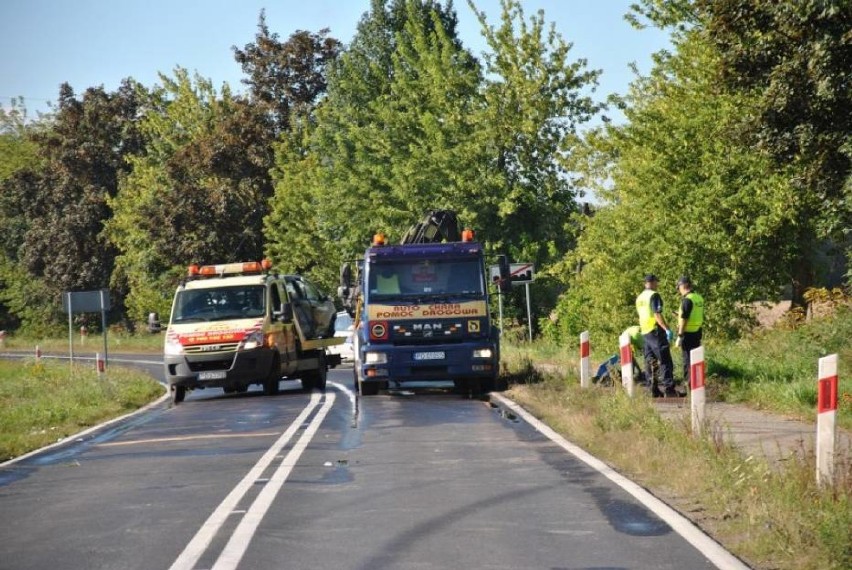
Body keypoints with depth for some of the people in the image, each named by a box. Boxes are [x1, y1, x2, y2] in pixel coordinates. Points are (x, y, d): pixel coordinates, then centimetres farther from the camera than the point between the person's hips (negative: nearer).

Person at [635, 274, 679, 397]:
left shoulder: (639, 298, 15)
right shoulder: (654, 295, -11)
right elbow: (657, 315, -20)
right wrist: (667, 329, -23)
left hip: (645, 332, 9)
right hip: (656, 331, -9)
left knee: (649, 362, 9)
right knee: (665, 361, -9)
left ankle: (653, 389, 9)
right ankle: (668, 388, -15)